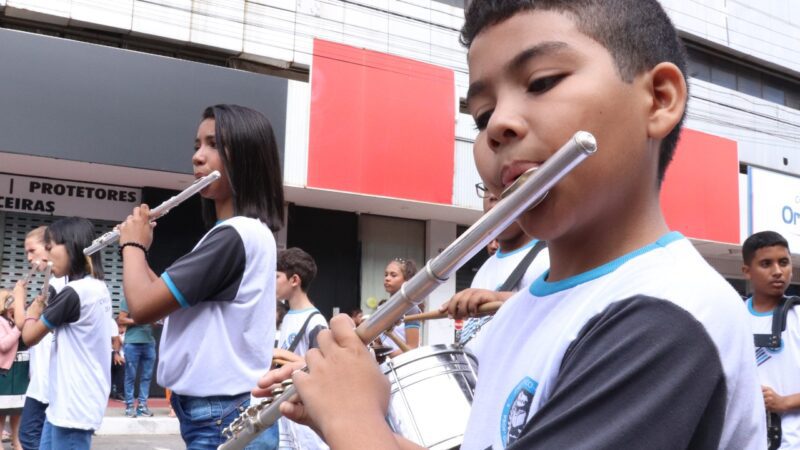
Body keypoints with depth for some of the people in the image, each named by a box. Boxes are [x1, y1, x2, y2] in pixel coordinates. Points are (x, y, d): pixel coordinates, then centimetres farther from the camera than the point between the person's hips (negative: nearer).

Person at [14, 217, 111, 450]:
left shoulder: (73, 292, -18)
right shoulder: (100, 289, 9)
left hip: (73, 406, -9)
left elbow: (29, 336, -7)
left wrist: (32, 312, 10)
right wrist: (43, 311, 8)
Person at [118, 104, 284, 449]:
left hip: (221, 418, -9)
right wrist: (139, 249, 8)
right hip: (214, 411, 9)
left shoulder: (234, 236, -21)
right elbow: (166, 297, 19)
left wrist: (132, 243, -6)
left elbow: (142, 306, -22)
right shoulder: (243, 234, 12)